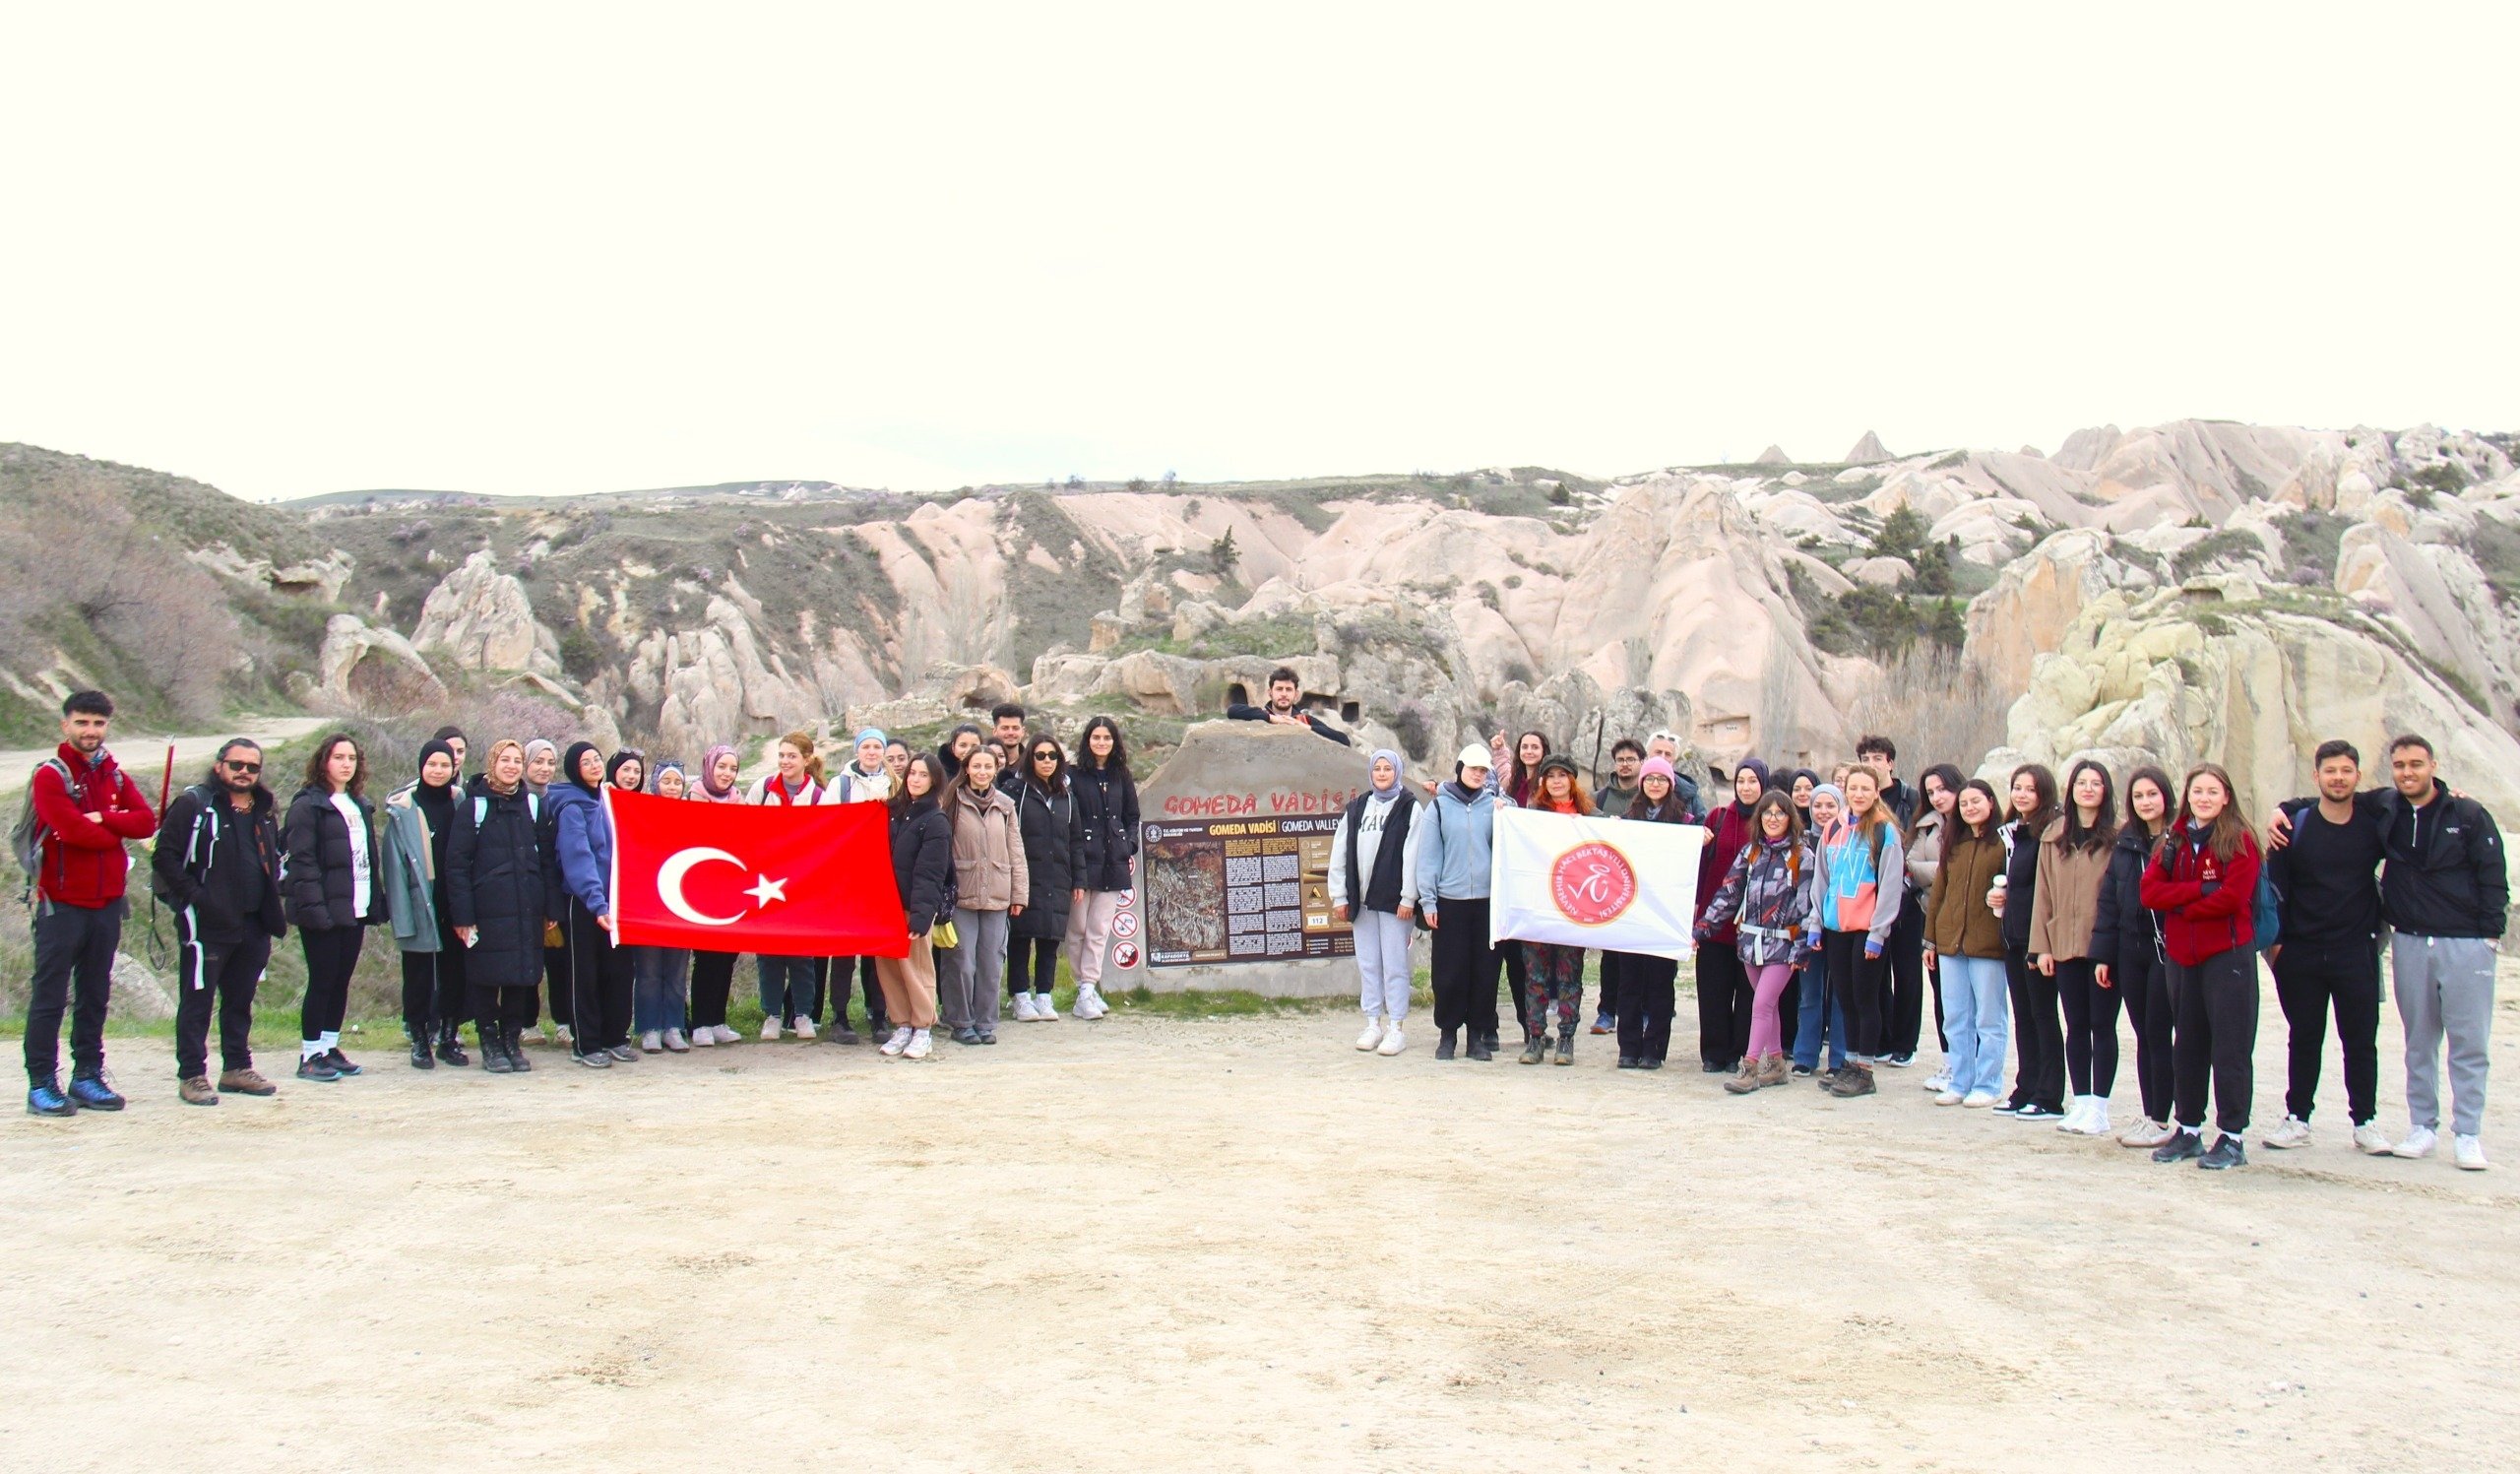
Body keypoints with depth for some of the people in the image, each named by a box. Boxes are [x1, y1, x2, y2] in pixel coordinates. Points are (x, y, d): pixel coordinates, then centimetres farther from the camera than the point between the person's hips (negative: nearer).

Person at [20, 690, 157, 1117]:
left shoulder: (114, 775, 13)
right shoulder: (50, 775, -6)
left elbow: (146, 821, -1)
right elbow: (71, 829, -20)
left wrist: (102, 819, -16)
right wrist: (116, 833, -5)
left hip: (107, 901, 6)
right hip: (62, 902, -6)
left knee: (95, 996, 10)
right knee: (49, 997, -3)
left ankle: (87, 1077, 17)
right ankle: (41, 1084, 1)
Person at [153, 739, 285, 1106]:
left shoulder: (265, 810, 15)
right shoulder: (193, 804, -7)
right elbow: (165, 856, -12)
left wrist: (271, 904, 14)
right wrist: (194, 895, -17)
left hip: (253, 925, 7)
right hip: (206, 924, -7)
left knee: (240, 1000, 14)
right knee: (197, 1000, -2)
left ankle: (237, 1068, 24)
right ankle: (191, 1076, 3)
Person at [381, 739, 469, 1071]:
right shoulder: (404, 808, -2)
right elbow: (395, 864, -4)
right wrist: (400, 914, -11)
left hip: (454, 903, 3)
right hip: (421, 903, -2)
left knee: (455, 972, 8)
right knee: (418, 975, 4)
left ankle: (448, 1037, 20)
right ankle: (419, 1041, 14)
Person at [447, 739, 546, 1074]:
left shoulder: (534, 805, 11)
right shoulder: (473, 807, 0)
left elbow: (547, 858, 12)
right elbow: (456, 864, -4)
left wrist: (551, 907, 5)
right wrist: (462, 915, -11)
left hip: (526, 909, 3)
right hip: (487, 911, -3)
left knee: (522, 975, 6)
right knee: (486, 978, 2)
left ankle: (513, 1041, 19)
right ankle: (490, 1045, 13)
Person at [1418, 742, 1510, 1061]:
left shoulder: (1495, 803, 8)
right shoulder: (1439, 805, 3)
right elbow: (1428, 854, 2)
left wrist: (1503, 818, -10)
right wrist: (1428, 900, -2)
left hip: (1488, 899, 2)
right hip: (1450, 900, -2)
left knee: (1485, 969, 5)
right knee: (1450, 971, 2)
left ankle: (1478, 1034, 15)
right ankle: (1447, 1032, 14)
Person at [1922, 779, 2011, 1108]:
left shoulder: (2004, 841, -3)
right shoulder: (1953, 843, 14)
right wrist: (1931, 938, 14)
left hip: (1988, 943, -5)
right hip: (1950, 942, 6)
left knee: (1989, 1019, 3)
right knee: (1955, 1020, 9)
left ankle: (1986, 1085, 9)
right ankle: (1958, 1082, 16)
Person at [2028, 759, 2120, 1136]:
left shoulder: (2116, 836, -4)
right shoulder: (2053, 835, 9)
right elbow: (2044, 892, 9)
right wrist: (2042, 945, 4)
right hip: (2065, 945, 4)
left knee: (2102, 1025, 2)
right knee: (2076, 1025, 11)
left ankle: (2099, 1107, 9)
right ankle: (2081, 1102, 18)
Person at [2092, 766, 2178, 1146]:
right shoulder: (2124, 843, 9)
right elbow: (2109, 899, 10)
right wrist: (2103, 953, 7)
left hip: (2166, 948, -5)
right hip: (2131, 949, 5)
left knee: (2158, 1034, -1)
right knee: (2144, 1035, 11)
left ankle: (2161, 1121, 7)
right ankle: (2149, 1115, 18)